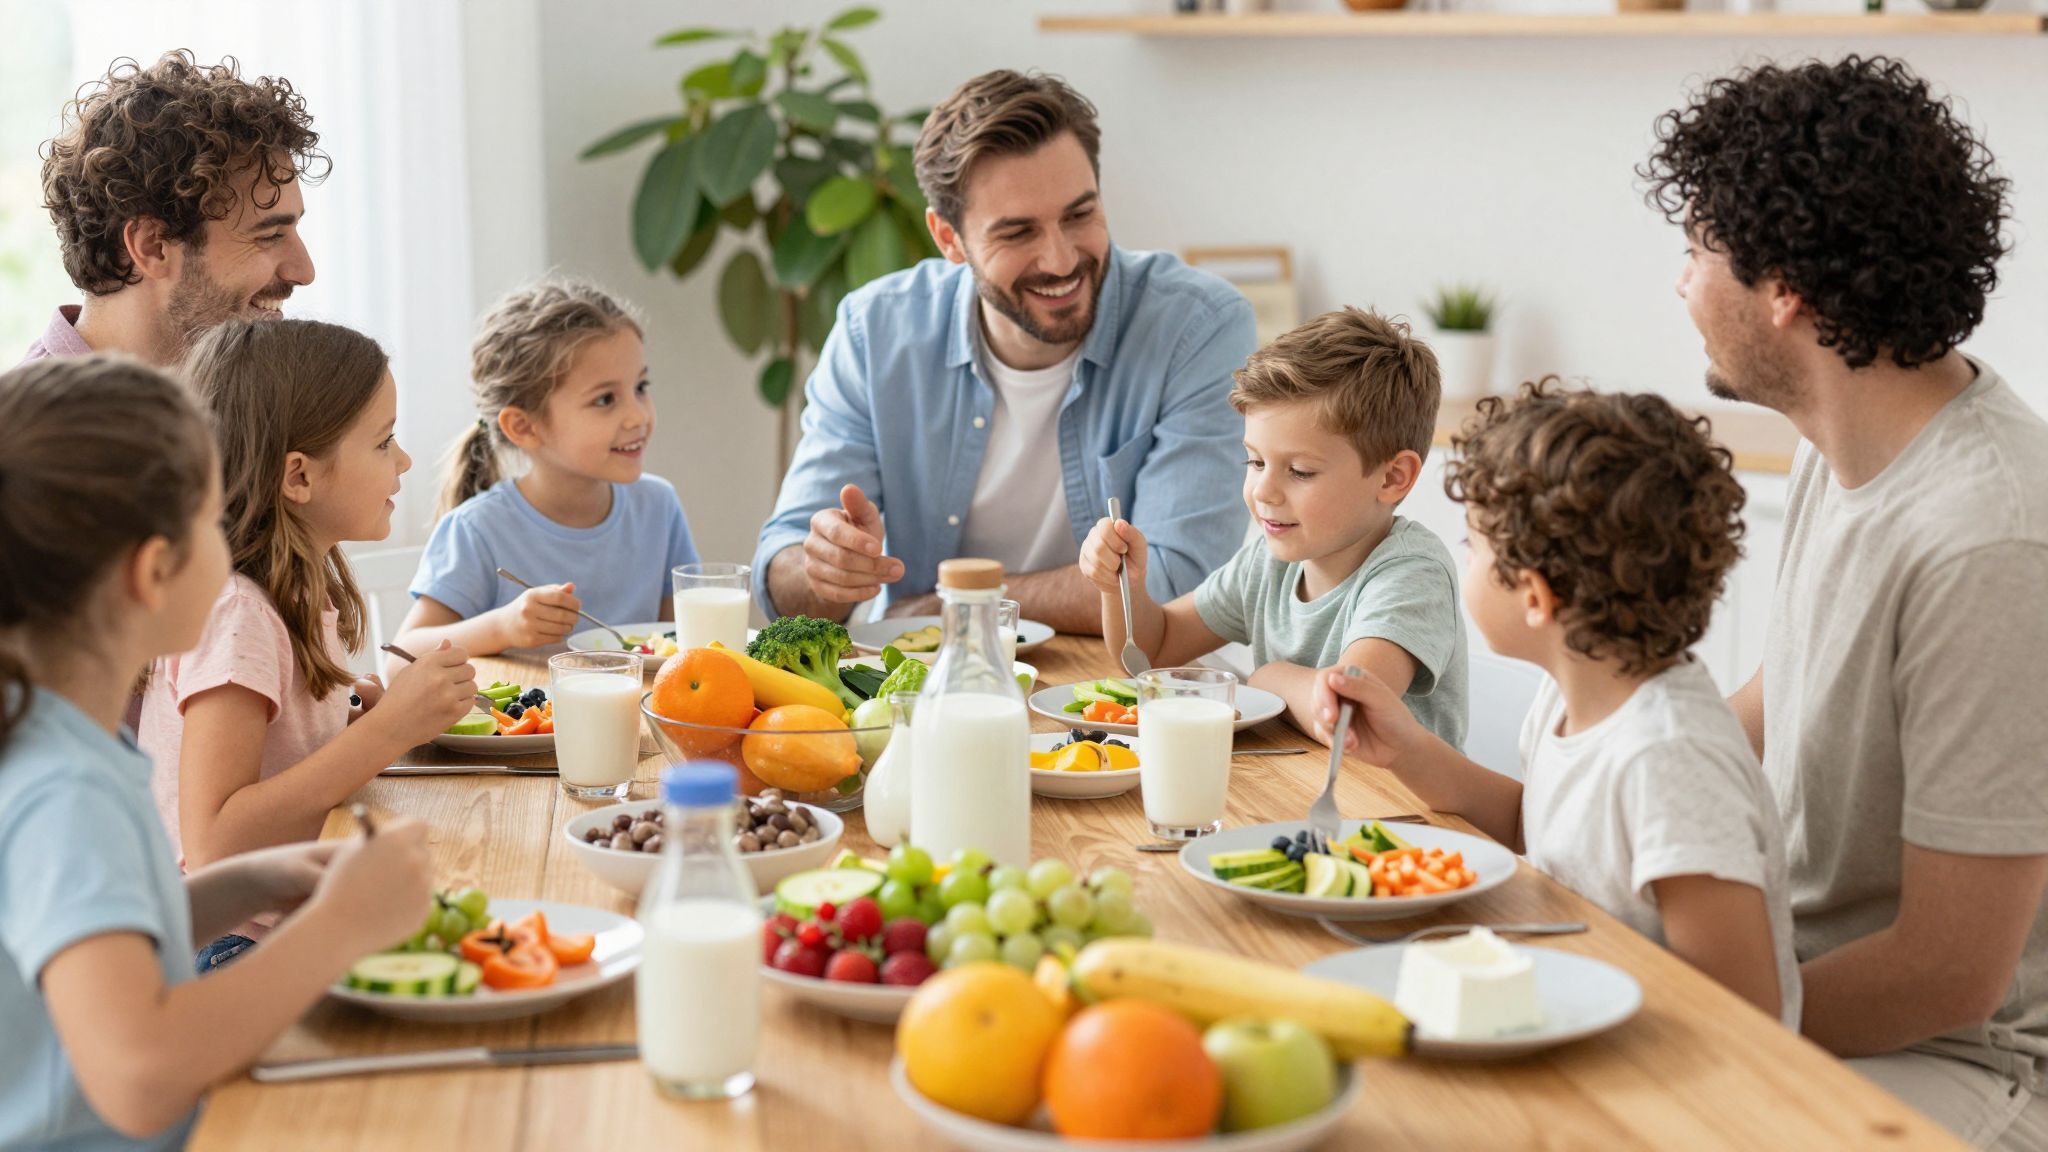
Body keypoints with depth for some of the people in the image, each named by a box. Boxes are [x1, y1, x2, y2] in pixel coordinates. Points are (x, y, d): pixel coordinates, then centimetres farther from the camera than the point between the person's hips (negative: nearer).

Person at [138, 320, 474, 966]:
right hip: (227, 951, -9)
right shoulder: (232, 614, -18)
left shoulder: (305, 590, 9)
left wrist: (365, 724, 0)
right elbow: (211, 847, -26)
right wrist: (387, 729, -24)